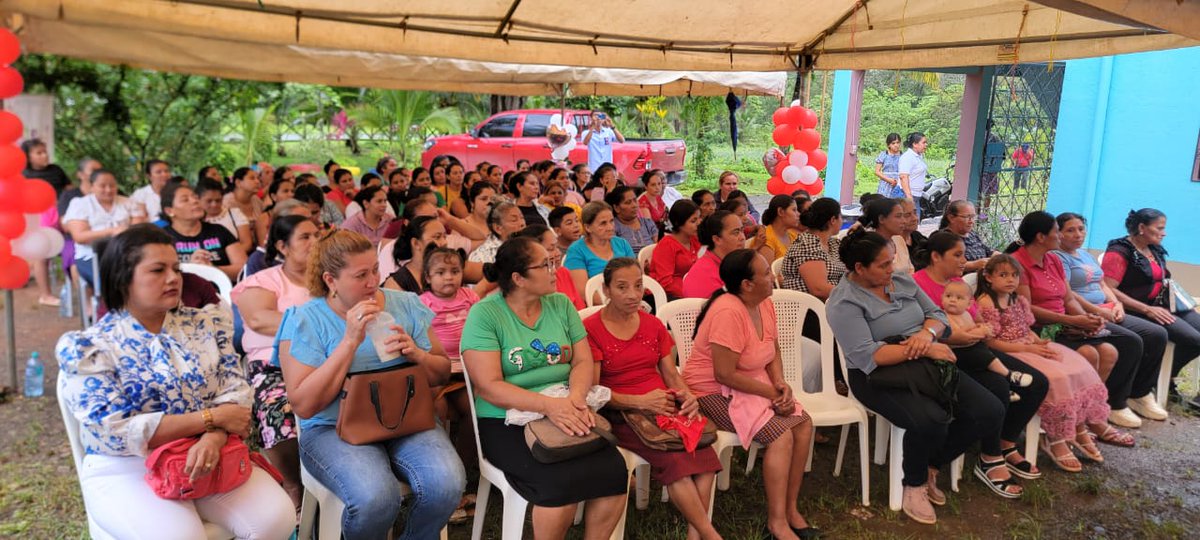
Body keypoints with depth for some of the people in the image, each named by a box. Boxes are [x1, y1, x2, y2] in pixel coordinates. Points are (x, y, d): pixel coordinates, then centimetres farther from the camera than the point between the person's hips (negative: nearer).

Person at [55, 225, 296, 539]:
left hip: (209, 457, 3)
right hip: (128, 470, -3)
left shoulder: (207, 324, 4)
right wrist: (212, 418, -18)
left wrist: (213, 439, -24)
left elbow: (235, 393, -2)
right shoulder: (88, 348, -6)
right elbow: (117, 432, -15)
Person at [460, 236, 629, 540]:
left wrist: (576, 398, -18)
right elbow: (489, 387, -15)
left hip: (566, 414, 4)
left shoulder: (561, 304, 7)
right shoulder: (484, 314, -8)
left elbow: (584, 361, 4)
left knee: (614, 471, -21)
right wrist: (549, 405, -26)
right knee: (560, 482, -30)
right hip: (507, 423, -4)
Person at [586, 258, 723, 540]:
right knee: (675, 459, -29)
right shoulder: (590, 329, -5)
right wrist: (639, 402, -21)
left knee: (703, 450, -25)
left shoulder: (654, 325, 14)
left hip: (666, 407, 5)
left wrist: (686, 395, -9)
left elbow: (670, 373, 13)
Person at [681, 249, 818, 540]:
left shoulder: (764, 303, 0)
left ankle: (790, 508, 4)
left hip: (753, 385, 9)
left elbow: (773, 351, 11)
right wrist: (772, 393, -19)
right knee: (781, 435, -23)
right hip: (715, 392, -9)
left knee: (803, 424, -7)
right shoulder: (728, 312, -27)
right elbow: (725, 375, -28)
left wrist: (781, 384, -9)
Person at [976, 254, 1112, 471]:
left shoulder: (1019, 300, 16)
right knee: (1055, 378, -25)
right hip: (1008, 354, -8)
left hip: (1030, 347, 8)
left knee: (1078, 368, -8)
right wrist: (1028, 348, -17)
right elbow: (990, 342, -15)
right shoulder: (986, 302, -10)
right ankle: (1055, 440, -13)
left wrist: (1039, 342, -6)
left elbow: (1027, 330, 17)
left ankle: (1080, 430, 0)